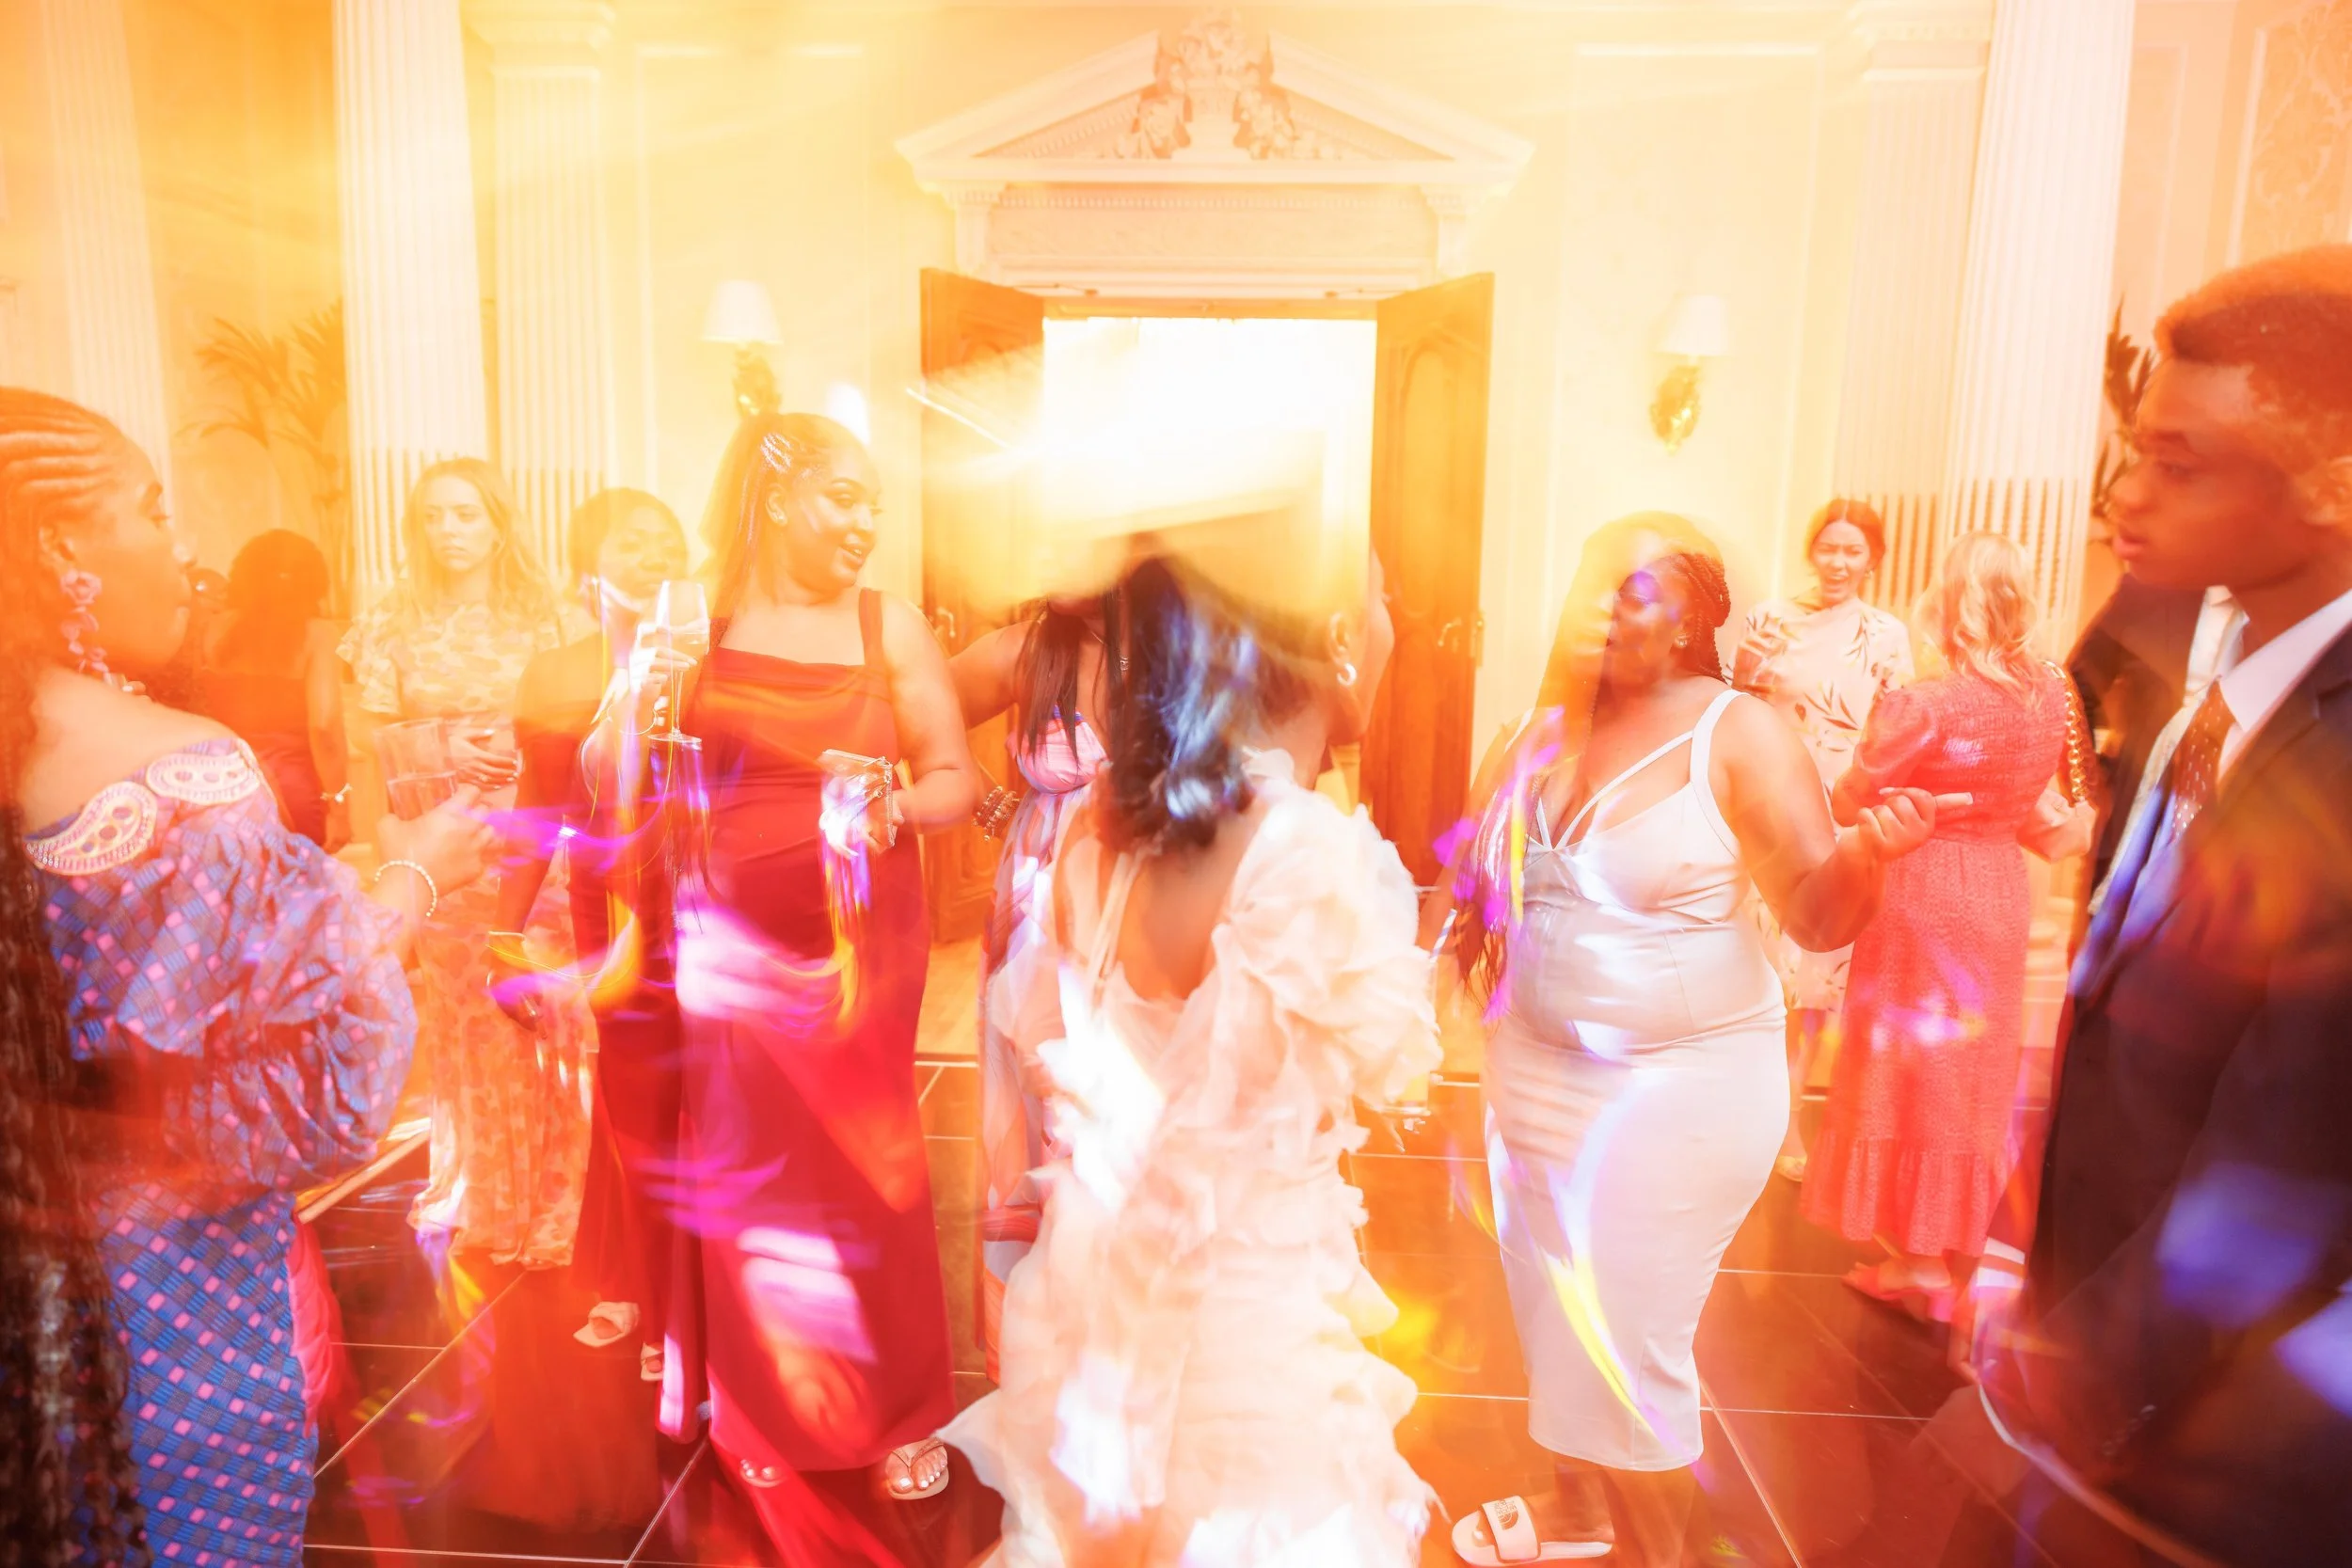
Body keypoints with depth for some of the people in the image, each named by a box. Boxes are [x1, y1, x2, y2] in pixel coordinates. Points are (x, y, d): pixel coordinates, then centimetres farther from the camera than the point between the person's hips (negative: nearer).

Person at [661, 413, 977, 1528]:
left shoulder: (893, 626, -2)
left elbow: (958, 781, -3)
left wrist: (895, 806, -23)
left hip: (864, 942, -1)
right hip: (732, 943, 1)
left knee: (866, 1169, 6)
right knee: (746, 1172, 10)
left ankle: (902, 1412, 26)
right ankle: (765, 1413, 33)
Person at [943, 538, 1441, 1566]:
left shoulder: (1103, 818, -8)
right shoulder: (1312, 847, -27)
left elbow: (1060, 1034, 4)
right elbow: (1390, 1066, -12)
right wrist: (1384, 896, -3)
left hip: (1099, 1263, 6)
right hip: (1243, 1285, -5)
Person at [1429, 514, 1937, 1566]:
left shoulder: (1741, 737, -13)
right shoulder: (1546, 727, 0)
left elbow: (1818, 916, -16)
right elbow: (1477, 879, 10)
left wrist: (1868, 853, -36)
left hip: (1678, 1089, -5)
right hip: (1538, 1072, 5)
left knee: (1628, 1339, 6)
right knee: (1551, 1311, 20)